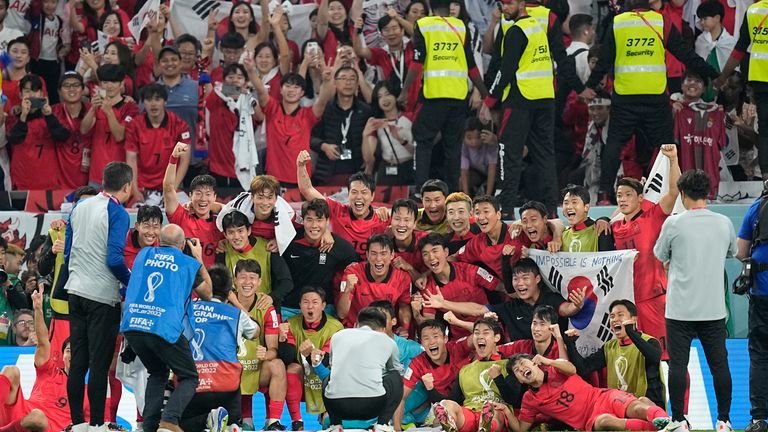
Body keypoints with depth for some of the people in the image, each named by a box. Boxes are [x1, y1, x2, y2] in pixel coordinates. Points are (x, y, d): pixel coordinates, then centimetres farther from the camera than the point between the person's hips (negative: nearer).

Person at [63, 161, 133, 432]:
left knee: (77, 361, 8)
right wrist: (133, 282, -2)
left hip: (76, 293, 7)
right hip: (102, 297, -7)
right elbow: (114, 259, -18)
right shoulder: (117, 214, -12)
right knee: (99, 364, -3)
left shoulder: (79, 208, 10)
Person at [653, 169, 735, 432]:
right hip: (714, 308, 2)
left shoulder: (674, 223, -8)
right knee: (719, 364, 6)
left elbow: (661, 257, 7)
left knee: (678, 365, 2)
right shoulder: (723, 223, 1)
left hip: (680, 309, -2)